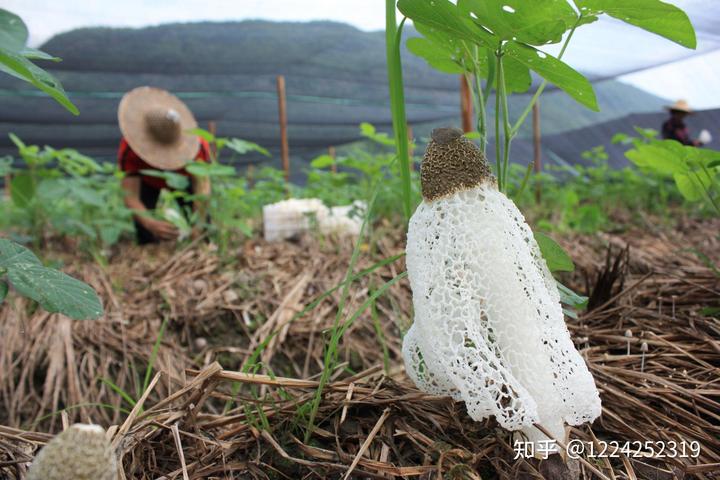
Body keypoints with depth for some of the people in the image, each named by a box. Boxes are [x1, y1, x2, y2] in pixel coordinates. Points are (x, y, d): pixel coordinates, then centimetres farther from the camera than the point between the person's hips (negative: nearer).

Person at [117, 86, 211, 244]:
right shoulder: (129, 149, -40)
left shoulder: (196, 144, -41)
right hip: (147, 181, 0)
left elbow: (202, 185, -46)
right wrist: (150, 223, -67)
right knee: (146, 237, -17)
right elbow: (131, 197, -45)